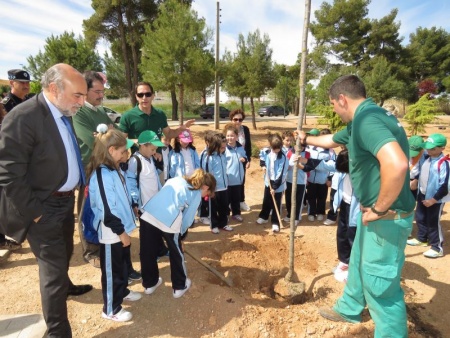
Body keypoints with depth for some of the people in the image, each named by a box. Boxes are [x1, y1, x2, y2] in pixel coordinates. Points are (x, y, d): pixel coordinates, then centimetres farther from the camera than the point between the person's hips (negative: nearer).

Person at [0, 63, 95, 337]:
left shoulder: (64, 114, 4)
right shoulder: (23, 117, -22)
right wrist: (34, 212, -17)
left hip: (66, 200, 8)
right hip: (44, 207, -8)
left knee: (64, 253, 28)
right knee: (53, 267, 3)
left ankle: (64, 285, 56)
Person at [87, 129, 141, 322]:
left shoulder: (113, 169, 6)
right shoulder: (102, 175, -25)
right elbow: (107, 211, -26)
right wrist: (121, 232, -18)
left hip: (121, 228, 9)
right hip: (112, 233, -9)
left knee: (122, 264, 25)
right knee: (111, 270, 8)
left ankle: (122, 291, 46)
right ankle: (111, 309, 26)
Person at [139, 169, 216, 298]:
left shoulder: (177, 179, 26)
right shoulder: (197, 194, 9)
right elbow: (187, 219, 6)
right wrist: (179, 233, 22)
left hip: (148, 214, 6)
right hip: (169, 220, -6)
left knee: (150, 252, 22)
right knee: (176, 253, 18)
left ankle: (150, 284, 42)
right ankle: (179, 287, 34)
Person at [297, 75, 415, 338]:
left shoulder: (367, 119, -25)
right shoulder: (362, 119, 9)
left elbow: (396, 164, -41)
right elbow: (333, 140, 28)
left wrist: (380, 210, -28)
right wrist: (306, 140, 41)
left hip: (388, 217, -11)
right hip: (373, 212, 11)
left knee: (380, 283, 4)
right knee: (359, 264, 26)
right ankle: (349, 309, 48)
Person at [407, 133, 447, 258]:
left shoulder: (444, 163, -23)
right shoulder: (425, 158, 1)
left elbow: (445, 186, -23)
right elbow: (419, 171, 18)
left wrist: (433, 200, -20)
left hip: (435, 199, -8)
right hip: (422, 195, 8)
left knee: (433, 222, 3)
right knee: (420, 218, 20)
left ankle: (437, 248, 18)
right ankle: (422, 238, 40)